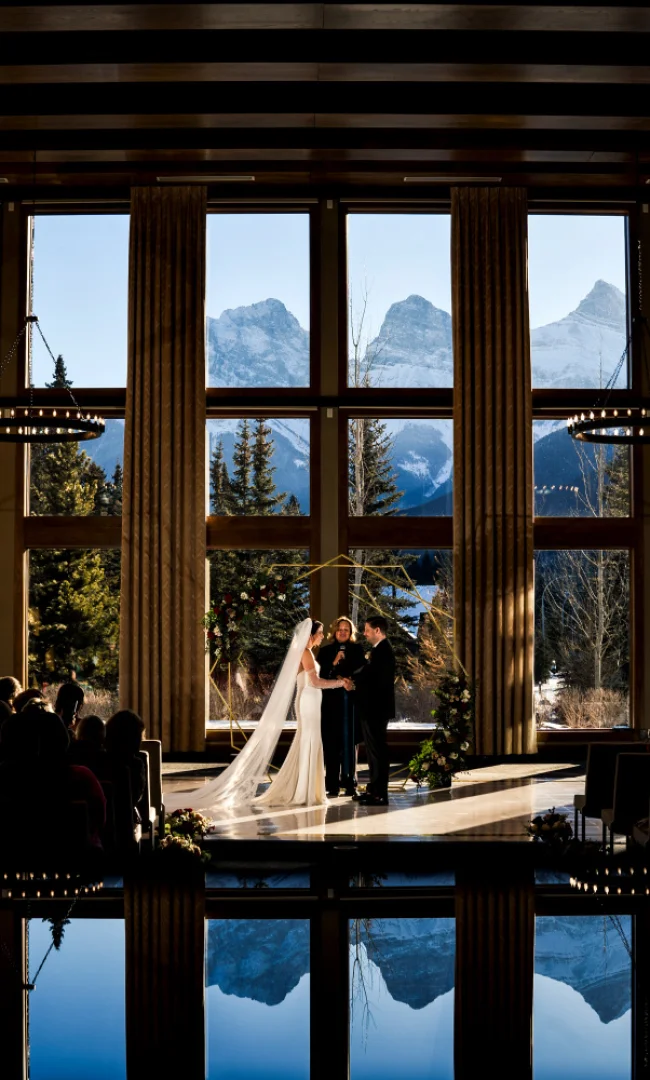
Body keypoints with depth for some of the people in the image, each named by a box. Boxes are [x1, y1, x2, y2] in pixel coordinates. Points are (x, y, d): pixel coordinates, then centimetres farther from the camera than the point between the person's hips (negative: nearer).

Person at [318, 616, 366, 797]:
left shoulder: (357, 649, 6)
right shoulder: (326, 651, 8)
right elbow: (320, 676, 1)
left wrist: (348, 680, -12)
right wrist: (333, 664, -12)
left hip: (350, 702, -1)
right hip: (330, 702, 1)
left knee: (349, 743, 0)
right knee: (331, 743, -2)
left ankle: (349, 782, 6)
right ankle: (332, 785, 0)